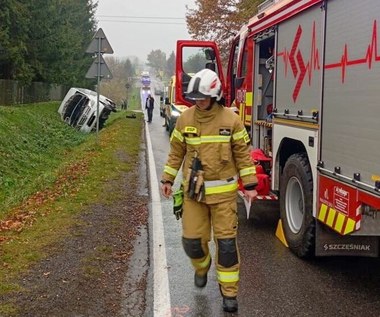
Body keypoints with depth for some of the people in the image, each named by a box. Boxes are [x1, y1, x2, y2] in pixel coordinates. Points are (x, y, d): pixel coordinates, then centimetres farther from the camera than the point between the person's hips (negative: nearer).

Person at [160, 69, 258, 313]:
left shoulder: (231, 119, -6)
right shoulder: (185, 119, 0)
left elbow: (243, 153, -1)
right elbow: (176, 152, 9)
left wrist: (250, 185, -2)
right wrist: (168, 179, 9)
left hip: (223, 191, -2)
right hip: (193, 190, 2)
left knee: (226, 241, 0)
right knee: (192, 239, 4)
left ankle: (229, 291, 14)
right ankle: (202, 267, 38)